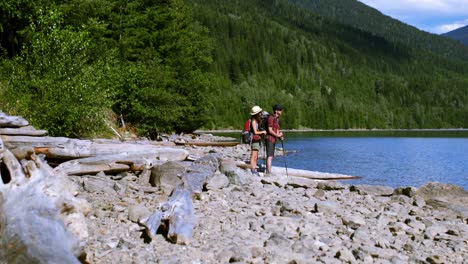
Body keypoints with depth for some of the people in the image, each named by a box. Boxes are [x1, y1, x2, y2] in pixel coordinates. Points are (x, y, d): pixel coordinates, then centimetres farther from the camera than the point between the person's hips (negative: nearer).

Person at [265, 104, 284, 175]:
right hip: (270, 139, -10)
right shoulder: (271, 118, -15)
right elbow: (270, 130, -19)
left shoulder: (277, 118, 15)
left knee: (270, 156, 11)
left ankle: (267, 172, 16)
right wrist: (278, 135, -11)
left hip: (274, 139, 10)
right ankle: (269, 172, -15)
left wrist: (280, 136, 3)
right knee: (270, 156, -12)